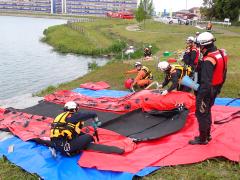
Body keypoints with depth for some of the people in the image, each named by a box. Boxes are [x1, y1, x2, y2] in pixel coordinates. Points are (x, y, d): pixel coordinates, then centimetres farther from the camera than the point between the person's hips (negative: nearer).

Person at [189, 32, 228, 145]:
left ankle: (203, 139, 17)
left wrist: (200, 98, -27)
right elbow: (223, 74, 12)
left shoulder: (208, 61, -27)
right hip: (214, 91, 9)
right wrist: (218, 88, 21)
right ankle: (207, 135, 35)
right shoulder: (221, 54, 2)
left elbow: (206, 82, -31)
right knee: (207, 112, 22)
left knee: (201, 114, 5)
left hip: (206, 92, -9)